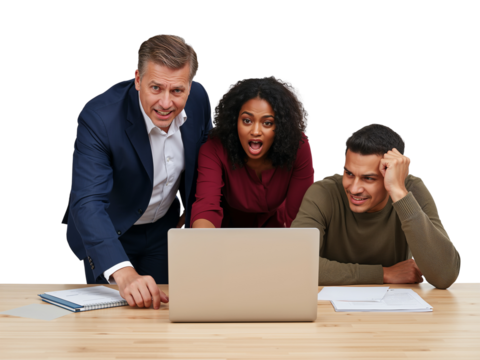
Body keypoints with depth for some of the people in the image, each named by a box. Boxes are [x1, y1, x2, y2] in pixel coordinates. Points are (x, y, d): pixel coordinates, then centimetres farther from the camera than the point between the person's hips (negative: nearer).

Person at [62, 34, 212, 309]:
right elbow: (88, 204, -45)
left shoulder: (199, 98, -19)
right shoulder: (98, 118, -35)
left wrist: (189, 210, 9)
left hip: (164, 227, 4)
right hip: (108, 232, -3)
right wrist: (124, 274, -58)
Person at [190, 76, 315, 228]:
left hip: (274, 226, 2)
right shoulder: (214, 150, -28)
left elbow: (296, 216, -20)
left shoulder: (299, 149, -25)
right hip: (228, 225, -2)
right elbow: (206, 208, -43)